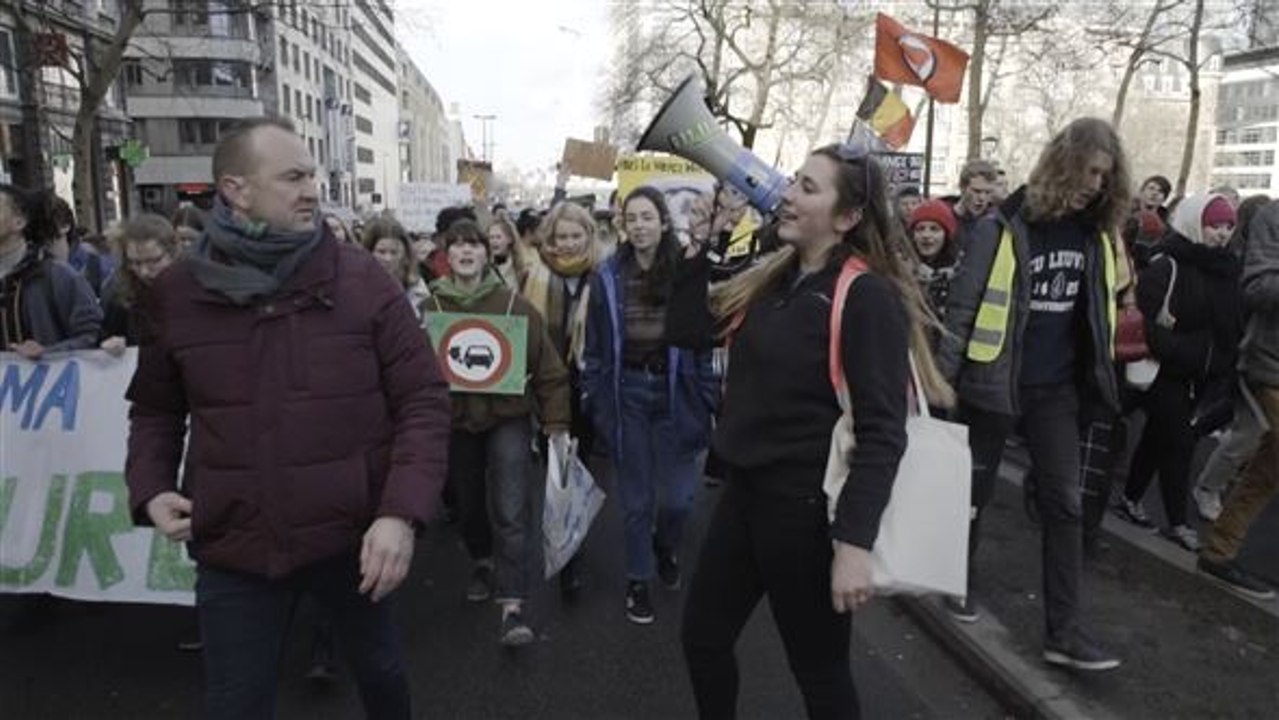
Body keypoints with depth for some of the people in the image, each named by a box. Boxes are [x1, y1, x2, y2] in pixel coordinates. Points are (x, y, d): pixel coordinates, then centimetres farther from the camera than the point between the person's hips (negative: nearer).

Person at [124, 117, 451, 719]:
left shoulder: (363, 279, -8)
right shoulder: (175, 293, -1)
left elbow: (423, 400, -9)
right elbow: (156, 410, 14)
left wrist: (401, 512, -19)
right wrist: (150, 488, -3)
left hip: (353, 537, 0)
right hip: (233, 549, 1)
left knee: (379, 668, 22)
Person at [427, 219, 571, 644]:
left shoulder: (514, 305, -5)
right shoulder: (431, 307, -1)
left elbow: (548, 369, -2)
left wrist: (557, 424, -3)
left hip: (508, 417, -2)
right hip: (456, 421, 3)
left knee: (511, 511, -11)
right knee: (469, 505, 18)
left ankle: (512, 606, -6)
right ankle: (483, 563, 47)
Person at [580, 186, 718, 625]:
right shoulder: (608, 276, -2)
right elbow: (595, 346, 2)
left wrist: (709, 397, -4)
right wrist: (592, 399, 0)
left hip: (674, 392, 0)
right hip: (627, 393, 1)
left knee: (677, 496, 2)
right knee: (636, 497, 10)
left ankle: (665, 548, 36)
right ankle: (638, 581, 28)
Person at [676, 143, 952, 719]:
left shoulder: (868, 296, -17)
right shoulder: (770, 280, 6)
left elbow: (882, 431, -21)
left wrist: (855, 541, -26)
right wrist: (696, 250, 0)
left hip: (807, 507, -7)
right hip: (745, 491, 8)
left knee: (819, 669, 12)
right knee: (701, 636, 18)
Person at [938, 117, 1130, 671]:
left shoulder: (1097, 234, 5)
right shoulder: (1005, 227, -12)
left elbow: (1098, 309, 15)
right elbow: (962, 304, -11)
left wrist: (1098, 375, 14)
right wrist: (942, 378, -11)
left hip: (1057, 387, 5)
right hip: (995, 382, -4)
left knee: (1063, 503, 3)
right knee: (974, 489, 11)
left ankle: (1063, 630, 10)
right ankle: (961, 578, 35)